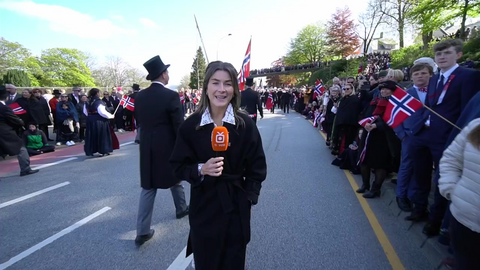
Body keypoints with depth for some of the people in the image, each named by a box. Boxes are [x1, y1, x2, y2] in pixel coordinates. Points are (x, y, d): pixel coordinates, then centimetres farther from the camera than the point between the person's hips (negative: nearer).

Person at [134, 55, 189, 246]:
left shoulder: (139, 96, 2)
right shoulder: (171, 96, -15)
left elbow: (138, 121, 11)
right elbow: (179, 126, -14)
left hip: (147, 148, 4)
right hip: (168, 147, -4)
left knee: (148, 188, 8)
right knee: (175, 178, 21)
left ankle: (142, 231, 9)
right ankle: (181, 208, 42)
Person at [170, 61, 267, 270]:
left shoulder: (245, 123, -9)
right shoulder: (191, 125, -8)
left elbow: (257, 167, -1)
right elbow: (178, 165, -2)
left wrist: (248, 197, -6)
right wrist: (200, 169, -20)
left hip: (235, 205, 0)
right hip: (203, 205, 1)